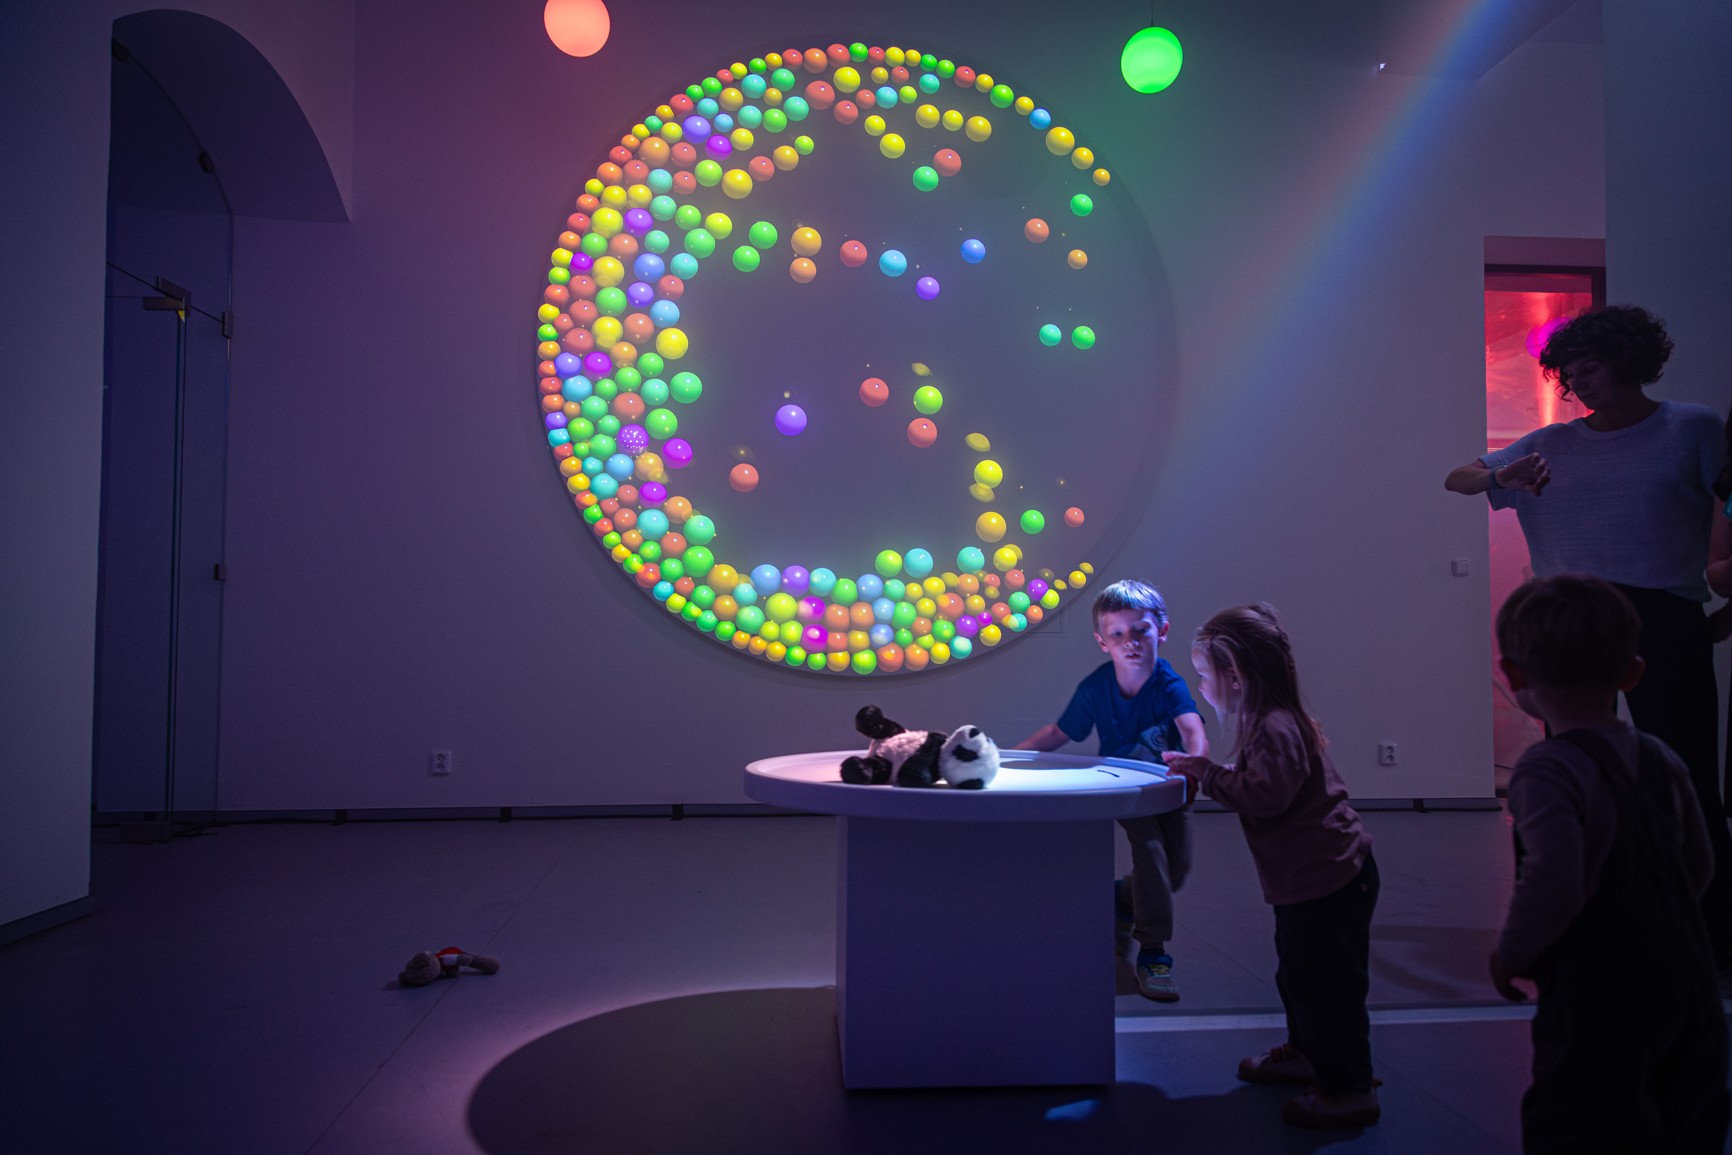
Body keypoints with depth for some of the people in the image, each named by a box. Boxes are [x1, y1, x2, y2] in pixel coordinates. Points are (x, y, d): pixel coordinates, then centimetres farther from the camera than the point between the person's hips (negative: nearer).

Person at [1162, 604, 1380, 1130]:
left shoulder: (1275, 727, -24)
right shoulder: (1271, 720, 9)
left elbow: (1266, 794, -32)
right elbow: (1257, 782, 15)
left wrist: (1207, 772, -22)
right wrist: (1207, 773, 3)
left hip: (1327, 879, -11)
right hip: (1309, 877, 11)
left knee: (1325, 983, 1)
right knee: (1298, 973, 25)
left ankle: (1351, 1090, 14)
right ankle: (1305, 1053, 43)